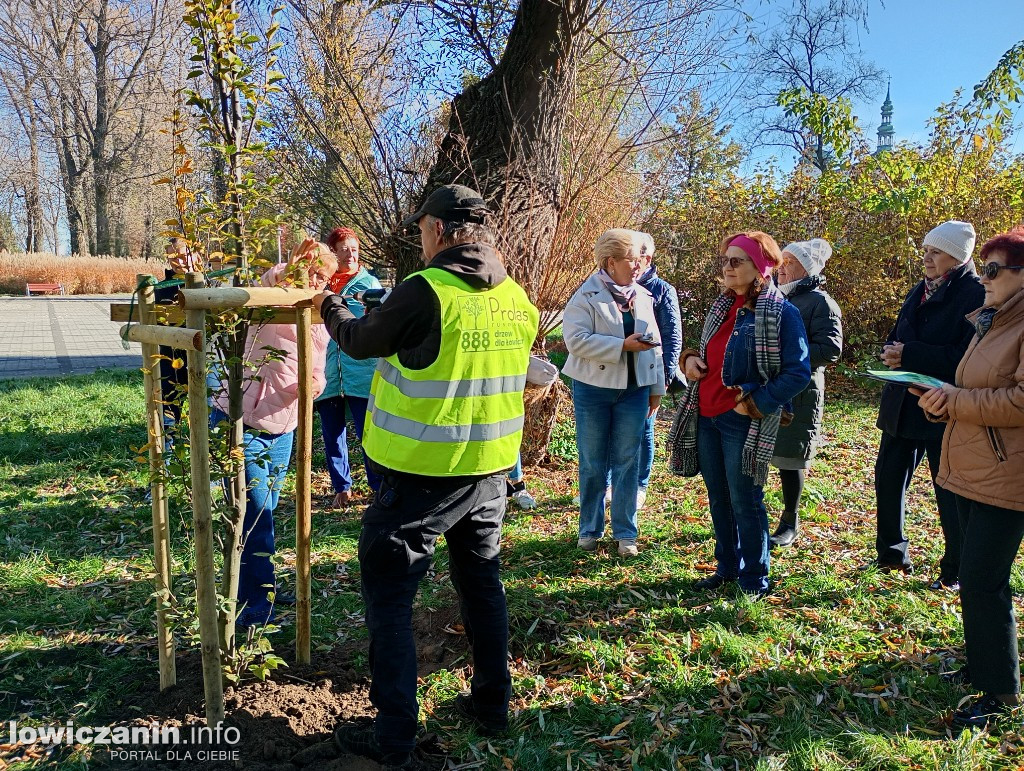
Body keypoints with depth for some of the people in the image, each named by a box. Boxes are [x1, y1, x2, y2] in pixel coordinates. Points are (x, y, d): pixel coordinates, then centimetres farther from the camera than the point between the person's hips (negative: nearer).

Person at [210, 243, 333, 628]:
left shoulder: (320, 328, 10)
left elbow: (316, 376, 9)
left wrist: (315, 383, -13)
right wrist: (286, 270, -48)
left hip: (281, 430, 7)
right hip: (242, 424, -6)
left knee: (263, 514, 17)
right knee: (254, 514, -3)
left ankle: (257, 589, 32)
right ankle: (257, 599, 10)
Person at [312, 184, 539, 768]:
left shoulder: (425, 290, -17)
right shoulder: (518, 299, 4)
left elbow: (362, 342, -1)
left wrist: (331, 308, 21)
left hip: (423, 472, -6)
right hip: (491, 468, 7)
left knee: (389, 594, 7)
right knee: (482, 582, 21)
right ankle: (493, 703, 34)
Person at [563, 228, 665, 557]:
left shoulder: (643, 297, 9)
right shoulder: (586, 296, -8)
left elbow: (654, 344, 13)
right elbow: (576, 340, -19)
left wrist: (656, 388, 13)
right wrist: (623, 345, -22)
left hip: (634, 390, 4)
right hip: (593, 389, -4)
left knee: (627, 463, 8)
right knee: (592, 464, 7)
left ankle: (625, 533, 19)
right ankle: (590, 529, 23)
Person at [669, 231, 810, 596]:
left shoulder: (782, 312, -11)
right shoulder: (722, 306, 10)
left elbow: (798, 372, -14)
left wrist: (754, 403, -18)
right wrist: (692, 358, 0)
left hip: (744, 423, -7)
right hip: (705, 417, 7)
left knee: (745, 502, 2)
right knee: (718, 498, 16)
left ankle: (754, 580, 18)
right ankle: (727, 567, 31)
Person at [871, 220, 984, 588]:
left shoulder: (976, 295, -12)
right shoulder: (920, 291, 11)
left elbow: (965, 357, -21)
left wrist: (910, 355, -22)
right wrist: (893, 351, -7)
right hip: (903, 404, 7)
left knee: (950, 492, 5)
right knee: (888, 477, 13)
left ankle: (955, 572, 22)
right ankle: (892, 554, 31)